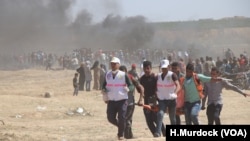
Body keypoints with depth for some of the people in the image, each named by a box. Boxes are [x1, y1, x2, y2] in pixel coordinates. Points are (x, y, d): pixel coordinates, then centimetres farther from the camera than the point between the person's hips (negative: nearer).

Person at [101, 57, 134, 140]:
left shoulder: (123, 75, -6)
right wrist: (104, 90, -4)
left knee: (121, 118, -7)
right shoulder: (108, 74, 6)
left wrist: (128, 89, -30)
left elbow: (131, 86, -8)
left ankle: (121, 134, 13)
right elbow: (104, 85, 18)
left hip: (122, 101, -4)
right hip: (111, 101, 4)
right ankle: (120, 127, 30)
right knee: (110, 118, 1)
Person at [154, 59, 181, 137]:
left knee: (172, 117, 8)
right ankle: (158, 132, -29)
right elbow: (157, 87, 19)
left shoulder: (172, 75, -9)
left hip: (171, 99, -2)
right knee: (160, 114, -20)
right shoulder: (158, 76, 5)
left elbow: (178, 85, -23)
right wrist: (156, 94, 10)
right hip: (162, 99, 2)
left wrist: (174, 93, -40)